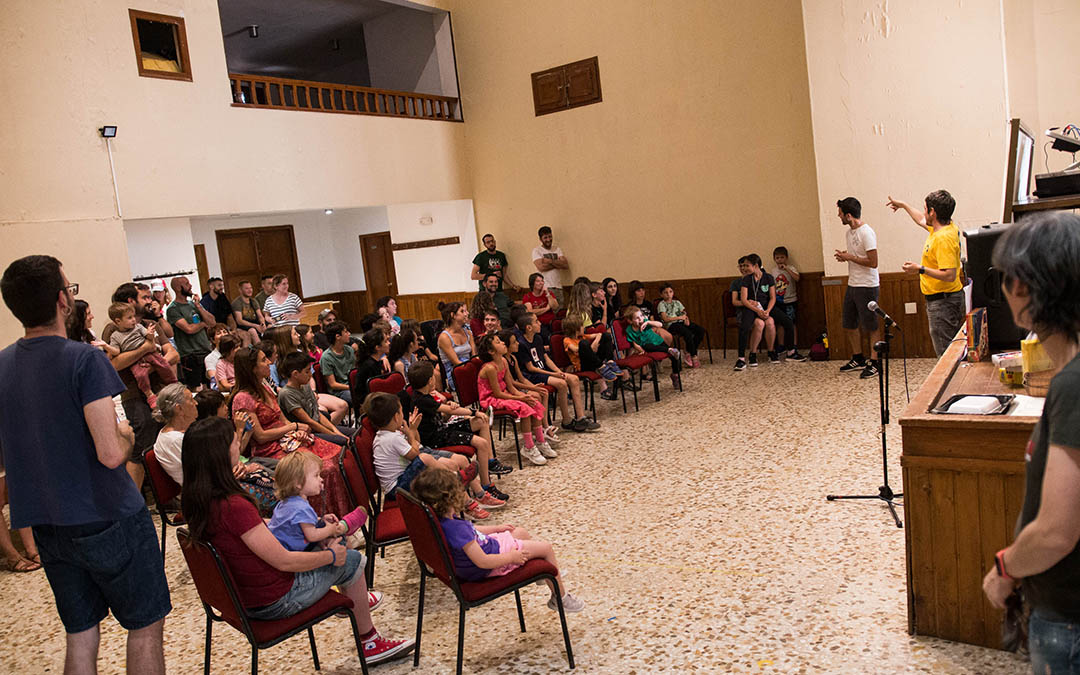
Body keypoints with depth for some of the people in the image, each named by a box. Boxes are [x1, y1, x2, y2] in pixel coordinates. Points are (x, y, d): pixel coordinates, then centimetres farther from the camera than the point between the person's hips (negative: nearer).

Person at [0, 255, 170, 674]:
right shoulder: (84, 360, -18)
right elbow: (110, 454, -24)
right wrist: (127, 433, -3)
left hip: (46, 525, 7)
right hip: (108, 521, -6)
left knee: (80, 637, 18)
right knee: (145, 625, 10)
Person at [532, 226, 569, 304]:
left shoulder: (557, 249, 15)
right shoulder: (536, 250, 3)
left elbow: (566, 266, 1)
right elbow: (541, 267, -14)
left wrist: (550, 261, -9)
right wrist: (557, 263, -3)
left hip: (558, 287, 4)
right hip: (545, 287, -4)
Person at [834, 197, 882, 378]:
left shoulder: (866, 233, -18)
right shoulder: (848, 232, 10)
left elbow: (873, 262, -22)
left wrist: (850, 258, -16)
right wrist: (844, 256, 2)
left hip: (866, 287, -10)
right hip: (852, 285, 10)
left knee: (871, 326, 0)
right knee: (848, 323, 16)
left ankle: (874, 363, 9)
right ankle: (858, 359, 29)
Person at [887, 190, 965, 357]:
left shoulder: (943, 238, -23)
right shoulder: (947, 225, 8)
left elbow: (950, 275, -28)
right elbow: (922, 221, 31)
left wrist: (920, 269, -22)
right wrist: (903, 205, 41)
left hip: (943, 302, -10)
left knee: (946, 353, -7)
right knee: (952, 349, 16)